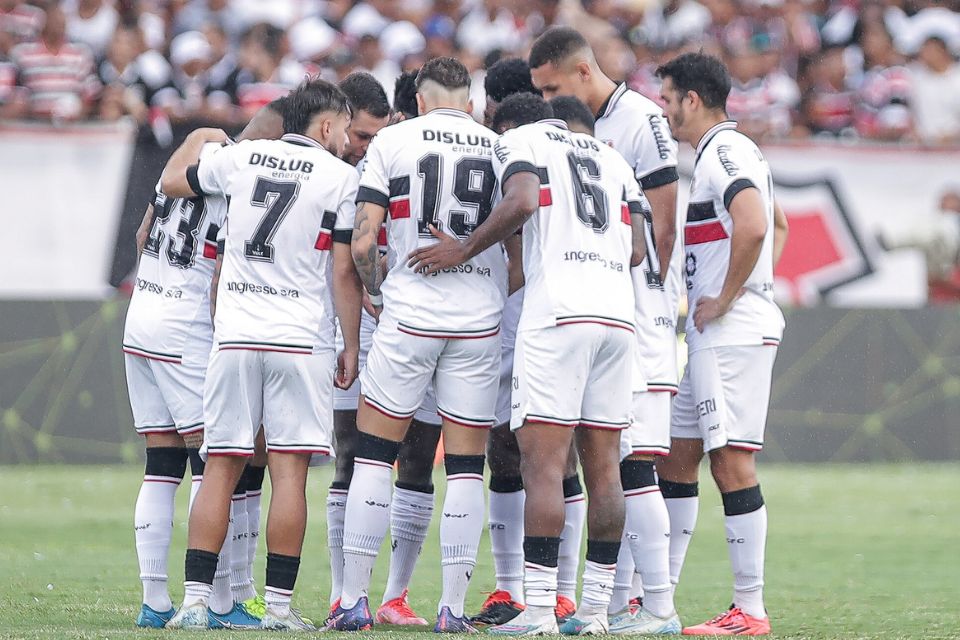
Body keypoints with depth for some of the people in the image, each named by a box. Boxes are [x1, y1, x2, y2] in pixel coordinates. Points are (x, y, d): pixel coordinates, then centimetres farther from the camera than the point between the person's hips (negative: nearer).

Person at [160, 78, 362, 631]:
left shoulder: (240, 158, 8)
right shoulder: (341, 176, -2)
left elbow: (173, 182, 26)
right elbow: (344, 273, -3)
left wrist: (197, 139, 45)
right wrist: (351, 348, 4)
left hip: (235, 336, 3)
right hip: (301, 340, -3)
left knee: (222, 467, 5)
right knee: (290, 469, -2)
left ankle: (196, 600, 0)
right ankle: (279, 605, -5)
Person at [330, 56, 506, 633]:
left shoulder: (394, 141, 2)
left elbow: (363, 244, -4)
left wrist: (377, 292, 14)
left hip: (409, 314, -2)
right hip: (480, 321, 2)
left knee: (374, 454, 6)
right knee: (467, 466, 5)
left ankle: (355, 600, 3)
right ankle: (454, 607, 2)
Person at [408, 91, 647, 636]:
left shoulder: (518, 142, 9)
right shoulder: (610, 157, 27)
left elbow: (521, 203, -12)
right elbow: (637, 249, 19)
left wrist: (465, 250, -2)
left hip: (558, 311, -6)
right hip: (619, 312, 6)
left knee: (543, 463, -8)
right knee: (603, 466, 9)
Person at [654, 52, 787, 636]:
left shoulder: (724, 153, -13)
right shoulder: (736, 151, 19)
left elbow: (753, 228, -29)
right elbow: (779, 227, 33)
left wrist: (724, 299, -18)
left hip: (733, 331, -11)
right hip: (712, 335, 11)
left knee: (732, 461, -10)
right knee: (676, 456, 13)